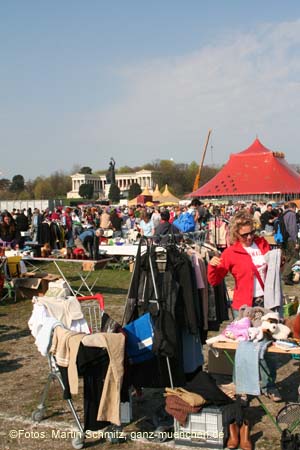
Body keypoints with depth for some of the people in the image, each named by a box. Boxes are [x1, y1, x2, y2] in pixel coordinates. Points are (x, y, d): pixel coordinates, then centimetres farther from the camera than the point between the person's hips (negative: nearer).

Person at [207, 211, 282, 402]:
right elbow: (215, 280, -3)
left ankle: (269, 384, 23)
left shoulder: (262, 243, 5)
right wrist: (212, 266, -21)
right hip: (244, 306, -3)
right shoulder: (231, 253, -5)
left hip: (265, 302, 3)